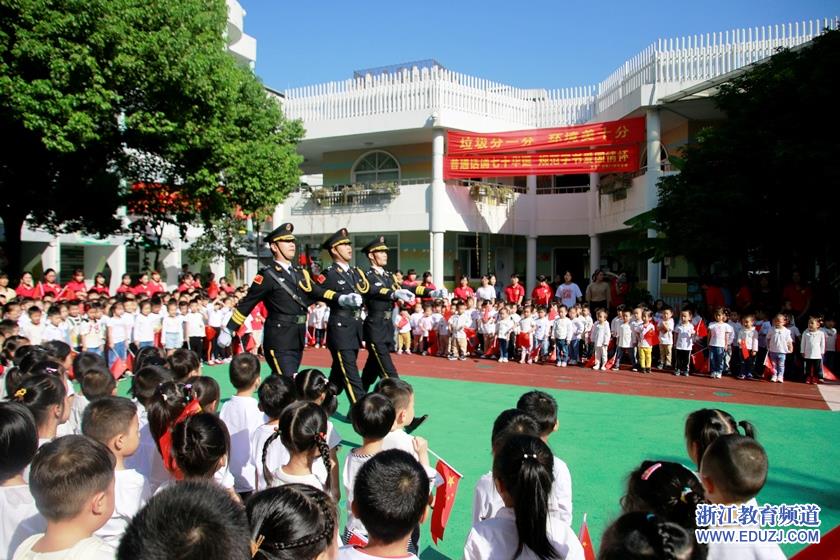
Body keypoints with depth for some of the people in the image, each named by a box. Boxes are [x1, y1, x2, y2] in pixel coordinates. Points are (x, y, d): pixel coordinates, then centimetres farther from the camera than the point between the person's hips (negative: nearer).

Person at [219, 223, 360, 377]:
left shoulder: (301, 273, 11)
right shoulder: (268, 276, -9)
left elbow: (318, 291, 2)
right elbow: (245, 304, -5)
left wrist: (342, 298, -16)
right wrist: (228, 331, -1)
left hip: (298, 340, 7)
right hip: (279, 341, -6)